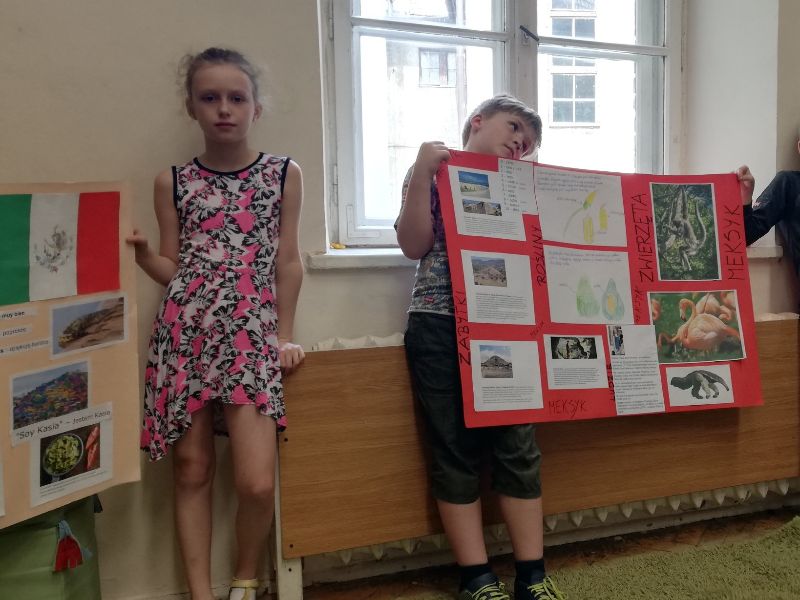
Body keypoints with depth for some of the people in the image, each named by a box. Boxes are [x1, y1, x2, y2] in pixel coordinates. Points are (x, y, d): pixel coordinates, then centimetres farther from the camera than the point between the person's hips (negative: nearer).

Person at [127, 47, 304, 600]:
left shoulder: (284, 174, 6)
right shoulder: (173, 182, 9)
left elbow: (288, 261, 7)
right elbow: (172, 268, 13)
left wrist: (285, 336, 5)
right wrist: (139, 251, -7)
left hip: (251, 334, -1)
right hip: (184, 333, 2)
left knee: (258, 482, -9)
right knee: (191, 469, 7)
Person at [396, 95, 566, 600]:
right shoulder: (433, 172, 7)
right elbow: (415, 245, -5)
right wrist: (422, 171, -11)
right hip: (440, 326, -3)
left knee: (518, 443, 2)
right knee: (456, 450, 2)